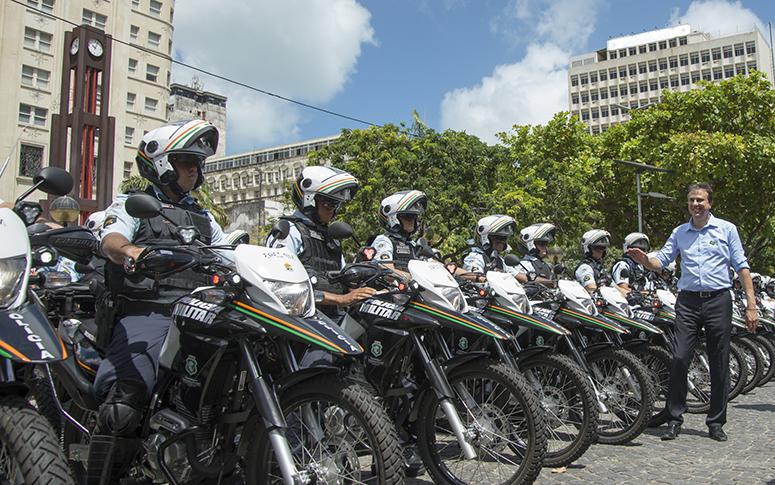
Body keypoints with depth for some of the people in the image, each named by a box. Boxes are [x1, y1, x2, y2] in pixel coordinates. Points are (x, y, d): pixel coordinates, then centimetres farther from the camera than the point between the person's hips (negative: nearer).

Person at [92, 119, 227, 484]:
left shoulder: (203, 217, 30)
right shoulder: (131, 204, 13)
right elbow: (110, 240, -8)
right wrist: (130, 250, -32)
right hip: (146, 314, -4)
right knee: (122, 407, -25)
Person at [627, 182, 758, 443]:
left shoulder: (726, 229, 5)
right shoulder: (679, 232, 13)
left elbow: (741, 266, 2)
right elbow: (661, 260, 9)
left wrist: (751, 305, -4)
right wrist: (645, 260, -15)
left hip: (718, 300, -1)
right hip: (688, 301, 1)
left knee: (719, 363, 4)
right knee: (680, 358, -6)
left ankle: (716, 422, 16)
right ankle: (674, 418, 3)